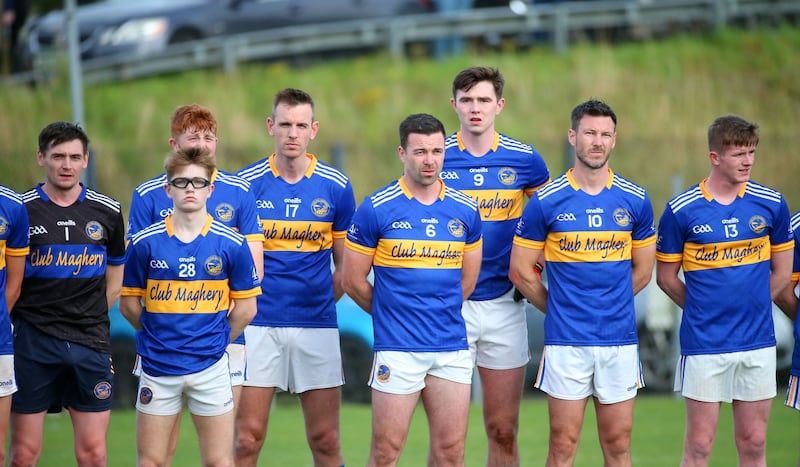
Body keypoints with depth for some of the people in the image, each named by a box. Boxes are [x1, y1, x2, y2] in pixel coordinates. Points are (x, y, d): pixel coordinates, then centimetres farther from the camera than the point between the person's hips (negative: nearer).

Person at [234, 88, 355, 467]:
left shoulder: (336, 187, 3)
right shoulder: (246, 184, -1)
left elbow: (346, 264, 10)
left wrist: (323, 300, 2)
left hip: (317, 325, 1)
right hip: (258, 324, -1)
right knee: (247, 437, -4)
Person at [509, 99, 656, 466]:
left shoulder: (635, 200, 3)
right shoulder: (546, 201, -3)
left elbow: (642, 270, 13)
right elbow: (520, 271, 3)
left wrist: (611, 305, 11)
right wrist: (558, 308, 7)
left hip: (619, 338, 2)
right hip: (566, 340, -2)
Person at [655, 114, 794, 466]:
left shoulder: (771, 204, 0)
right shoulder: (680, 211, -6)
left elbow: (782, 271, 11)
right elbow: (666, 278, 4)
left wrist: (752, 306, 10)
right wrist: (702, 310, 8)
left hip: (757, 344, 2)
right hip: (703, 345, -2)